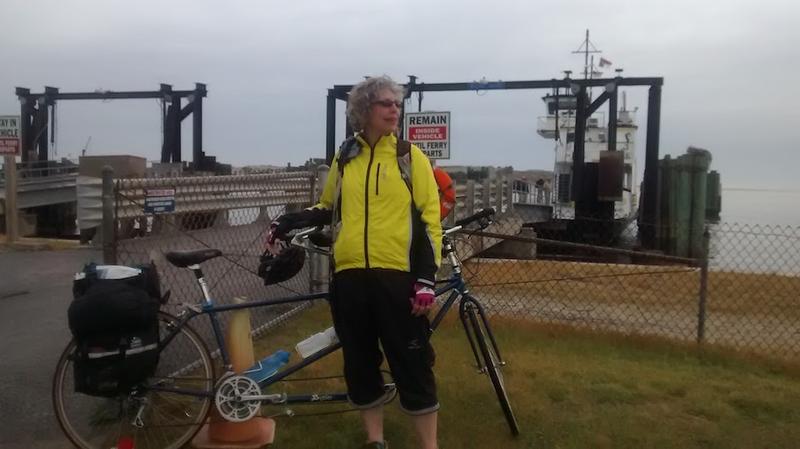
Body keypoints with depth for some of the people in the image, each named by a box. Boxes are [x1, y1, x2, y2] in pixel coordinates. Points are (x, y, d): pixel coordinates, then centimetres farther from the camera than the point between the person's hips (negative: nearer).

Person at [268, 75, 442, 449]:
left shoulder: (410, 156, 2)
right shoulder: (345, 157, 11)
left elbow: (428, 219, -2)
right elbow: (329, 209, 23)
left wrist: (426, 279, -9)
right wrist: (290, 221, 6)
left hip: (397, 275, -3)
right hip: (349, 276, 4)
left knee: (413, 364, 1)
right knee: (360, 363, 12)